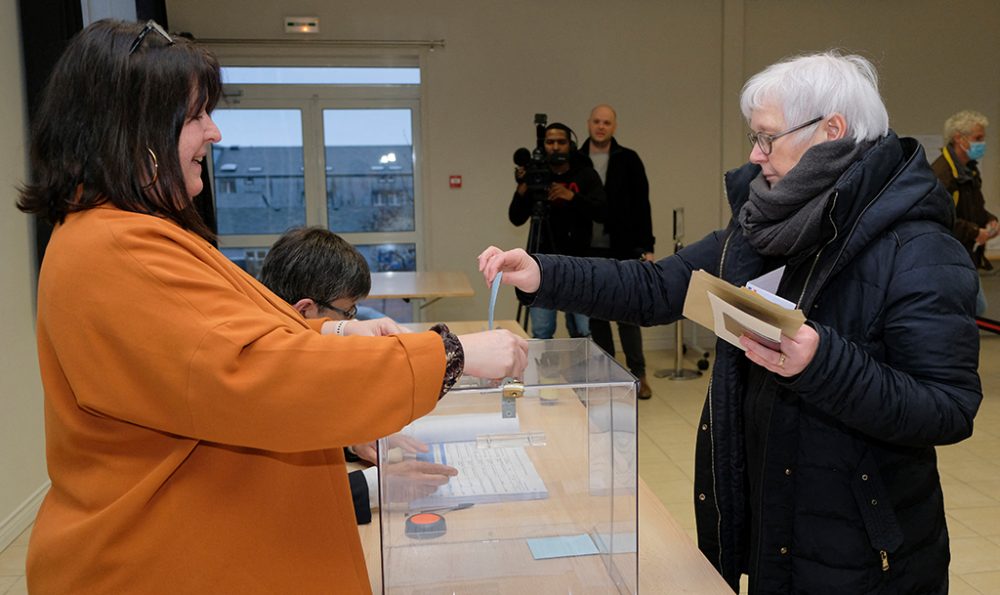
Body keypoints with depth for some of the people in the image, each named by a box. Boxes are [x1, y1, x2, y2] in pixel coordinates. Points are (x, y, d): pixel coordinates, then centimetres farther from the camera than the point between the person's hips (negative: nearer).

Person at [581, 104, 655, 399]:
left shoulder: (628, 160, 0)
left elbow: (641, 206, -2)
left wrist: (647, 247, -7)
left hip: (623, 251, -2)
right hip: (588, 252, 3)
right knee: (595, 314, 8)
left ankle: (638, 374, 11)